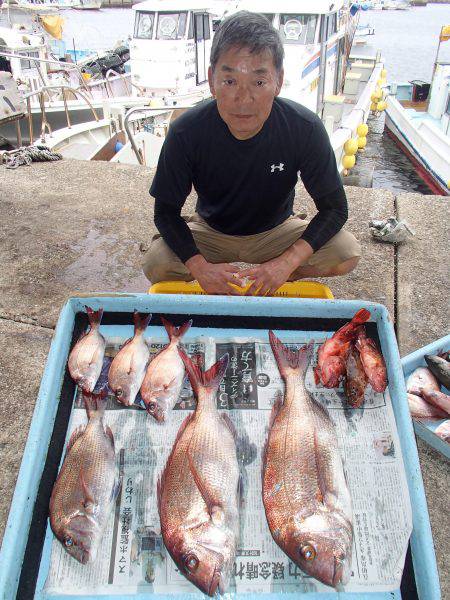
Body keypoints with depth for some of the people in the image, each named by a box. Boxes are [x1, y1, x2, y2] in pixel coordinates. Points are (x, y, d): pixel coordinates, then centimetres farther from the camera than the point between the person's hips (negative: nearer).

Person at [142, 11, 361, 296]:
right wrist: (200, 267, -31)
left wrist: (287, 261, -31)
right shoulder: (186, 132, -25)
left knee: (347, 254, -22)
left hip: (276, 231, 1)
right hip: (210, 232, 0)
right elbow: (166, 211, -15)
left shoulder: (305, 128, -24)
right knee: (156, 265, -26)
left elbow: (335, 208, -17)